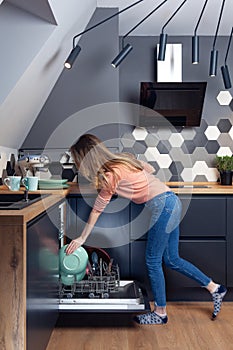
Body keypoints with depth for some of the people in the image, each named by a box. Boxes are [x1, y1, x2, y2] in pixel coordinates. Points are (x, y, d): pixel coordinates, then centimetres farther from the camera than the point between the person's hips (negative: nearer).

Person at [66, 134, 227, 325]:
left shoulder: (110, 174, -14)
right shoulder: (122, 159, 10)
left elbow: (97, 210, -6)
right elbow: (150, 169, 21)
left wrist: (81, 239, 3)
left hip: (163, 206, -9)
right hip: (172, 202, 9)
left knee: (153, 262, 3)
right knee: (172, 260, 16)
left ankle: (160, 313, 18)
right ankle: (215, 289, 27)